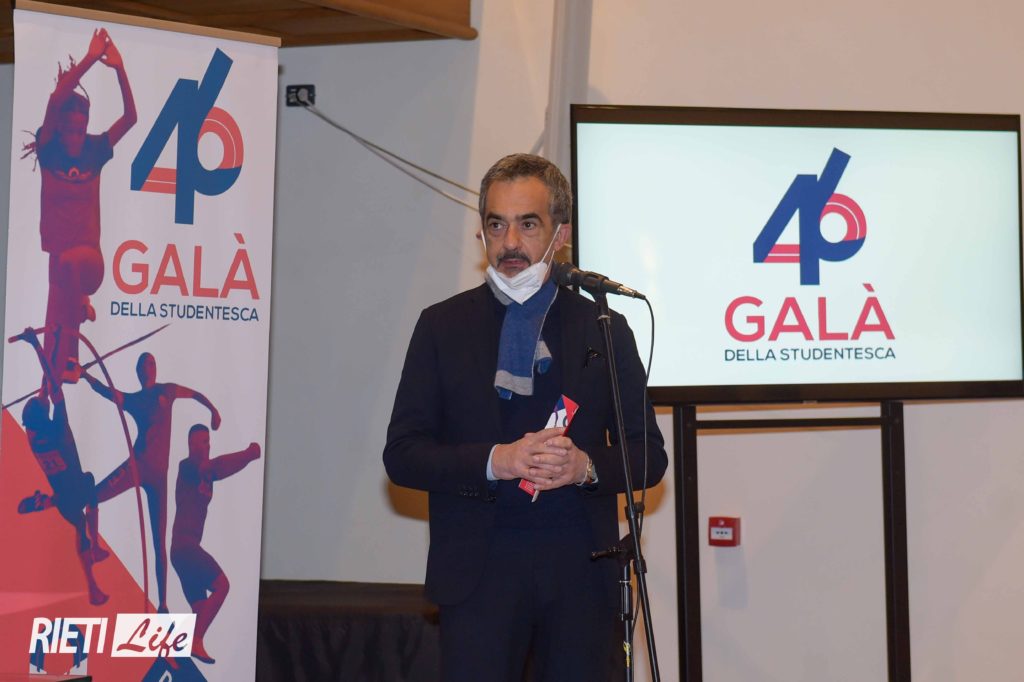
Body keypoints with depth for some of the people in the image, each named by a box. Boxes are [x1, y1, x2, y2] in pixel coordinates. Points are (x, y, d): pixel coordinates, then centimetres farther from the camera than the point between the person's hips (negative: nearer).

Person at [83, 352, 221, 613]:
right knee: (95, 495, -31)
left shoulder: (167, 391, 14)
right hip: (138, 464, 0)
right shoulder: (132, 400, 13)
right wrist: (85, 375, -20)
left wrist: (213, 410, 12)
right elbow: (106, 391, -4)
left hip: (159, 472, 0)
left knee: (160, 543, 2)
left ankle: (163, 604, 4)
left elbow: (196, 394, 28)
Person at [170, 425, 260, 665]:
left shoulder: (205, 471, 21)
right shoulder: (187, 466, -4)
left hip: (187, 547, 9)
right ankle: (196, 641, -22)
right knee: (221, 584, -18)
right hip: (184, 545, -9)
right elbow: (215, 466, -21)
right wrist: (248, 454, -21)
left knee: (201, 609, 7)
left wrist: (249, 455, -7)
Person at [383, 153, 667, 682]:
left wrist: (587, 466, -12)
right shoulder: (443, 326, 6)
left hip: (581, 571, 1)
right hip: (479, 572, -1)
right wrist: (495, 461, -15)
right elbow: (401, 454, 1)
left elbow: (649, 454, 9)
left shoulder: (605, 329, 9)